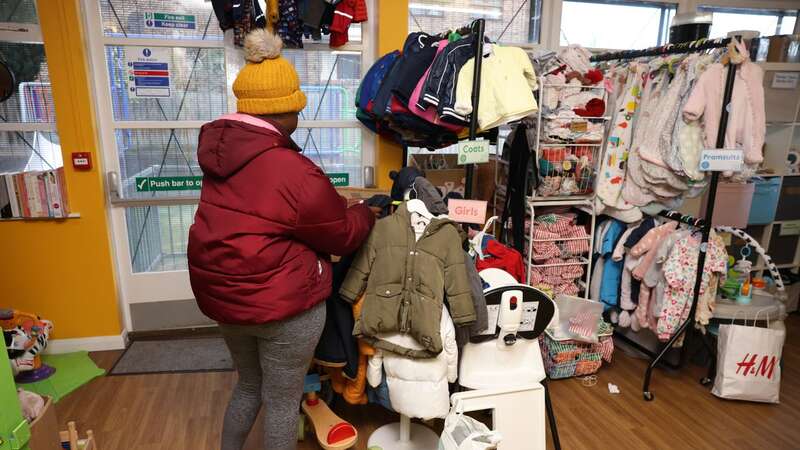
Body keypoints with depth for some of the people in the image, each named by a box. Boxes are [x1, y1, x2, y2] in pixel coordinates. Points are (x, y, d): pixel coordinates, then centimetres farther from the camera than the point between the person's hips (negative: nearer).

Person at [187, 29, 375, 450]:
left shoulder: (221, 151, -1)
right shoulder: (295, 173, -24)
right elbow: (342, 234, -11)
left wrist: (342, 204, 4)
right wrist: (367, 213, 10)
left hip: (221, 293, 8)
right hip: (282, 304, -7)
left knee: (248, 385, 28)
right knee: (282, 401, 14)